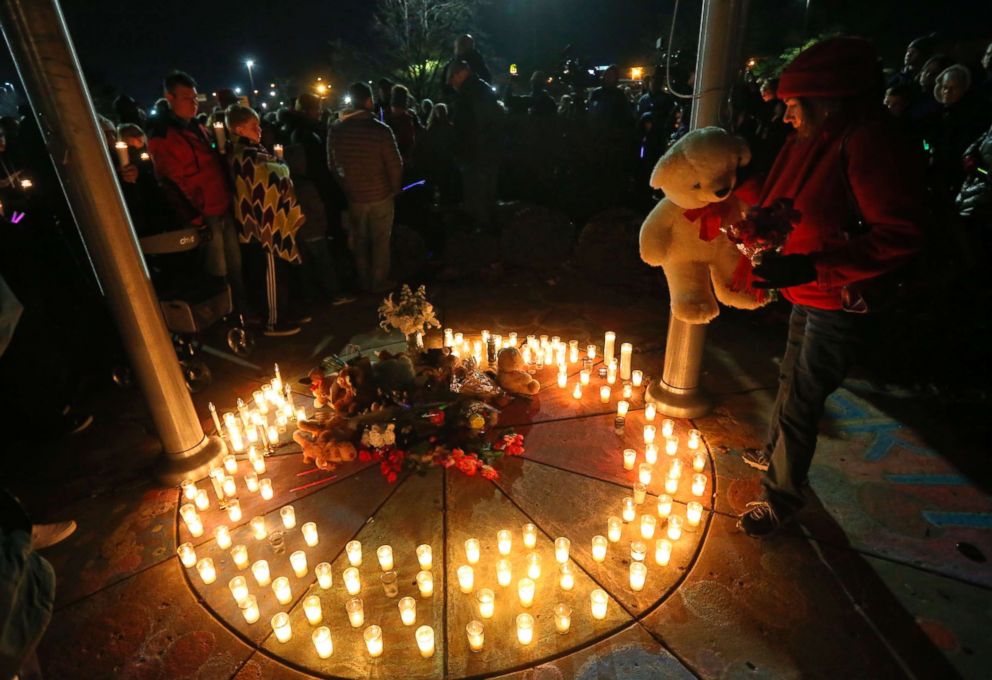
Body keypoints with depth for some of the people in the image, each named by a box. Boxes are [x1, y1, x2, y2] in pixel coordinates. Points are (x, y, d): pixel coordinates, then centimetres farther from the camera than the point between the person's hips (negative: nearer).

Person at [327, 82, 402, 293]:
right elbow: (395, 165, -14)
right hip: (380, 195, -3)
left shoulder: (335, 131, -6)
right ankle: (379, 283, 22)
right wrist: (395, 189, 3)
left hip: (352, 196, 4)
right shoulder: (381, 130, -18)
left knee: (359, 241, 17)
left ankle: (364, 282, 29)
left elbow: (332, 165, 2)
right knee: (380, 241, 12)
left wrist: (345, 187, 15)